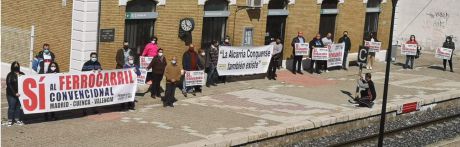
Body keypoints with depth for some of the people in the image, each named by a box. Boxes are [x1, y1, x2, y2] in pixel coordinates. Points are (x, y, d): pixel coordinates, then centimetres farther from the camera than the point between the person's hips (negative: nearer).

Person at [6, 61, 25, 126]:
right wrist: (15, 93, -16)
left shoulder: (22, 74, 9)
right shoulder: (10, 75, -5)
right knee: (11, 106, -2)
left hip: (20, 93, 4)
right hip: (11, 94, -4)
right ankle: (10, 120, 5)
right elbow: (9, 85, -10)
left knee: (19, 106, 6)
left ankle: (17, 119, 17)